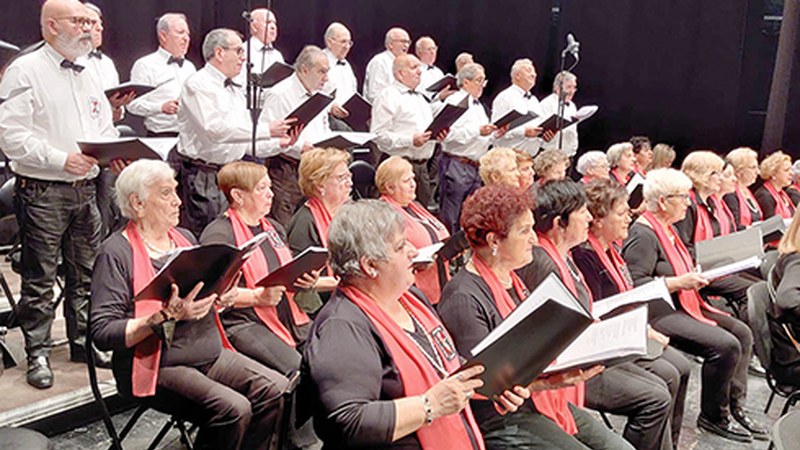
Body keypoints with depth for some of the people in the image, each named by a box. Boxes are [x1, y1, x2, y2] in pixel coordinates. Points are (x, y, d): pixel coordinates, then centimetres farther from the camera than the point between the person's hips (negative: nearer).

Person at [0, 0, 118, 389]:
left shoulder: (87, 76, 16)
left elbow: (104, 127, 20)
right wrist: (62, 159, -20)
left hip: (85, 188, 7)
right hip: (42, 192, -7)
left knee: (85, 272, 13)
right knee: (39, 278, 1)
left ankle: (82, 341, 26)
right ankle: (38, 353, 12)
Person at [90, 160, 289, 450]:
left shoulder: (185, 238, 14)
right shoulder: (117, 253, -8)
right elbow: (103, 333, -15)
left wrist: (221, 298, 1)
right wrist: (166, 317, -26)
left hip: (210, 355, 7)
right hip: (160, 367, -7)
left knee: (277, 389, -13)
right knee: (234, 409, -27)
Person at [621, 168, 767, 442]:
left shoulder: (668, 229, 16)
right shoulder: (643, 235, -17)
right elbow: (635, 283, -25)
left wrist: (696, 275, 11)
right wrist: (679, 282, -24)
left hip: (683, 306, 11)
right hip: (658, 314, -11)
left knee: (742, 332, 4)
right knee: (726, 345, -20)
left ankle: (735, 407, 10)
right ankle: (713, 417, -1)